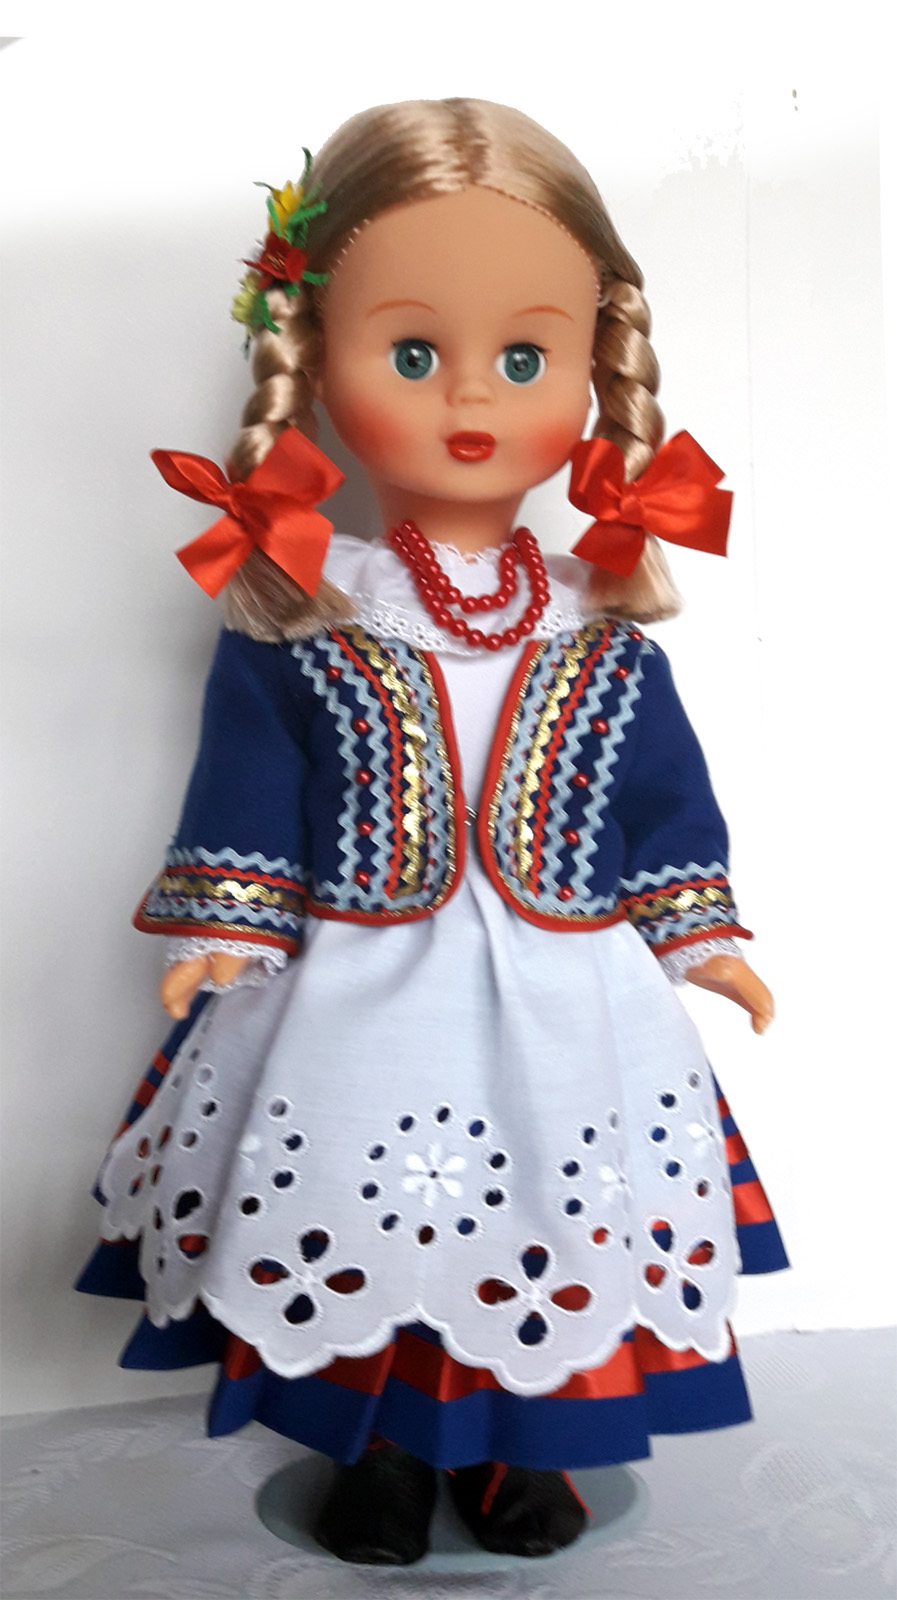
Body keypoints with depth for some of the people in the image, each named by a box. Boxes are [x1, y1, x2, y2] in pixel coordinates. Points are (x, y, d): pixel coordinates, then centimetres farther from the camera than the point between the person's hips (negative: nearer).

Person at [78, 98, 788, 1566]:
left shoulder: (602, 633, -2)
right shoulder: (296, 620, -7)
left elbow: (666, 797, 6)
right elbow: (246, 785, -1)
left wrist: (700, 931, 5)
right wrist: (225, 926, -5)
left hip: (562, 1012, 2)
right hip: (357, 1006, -1)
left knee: (547, 1247, 13)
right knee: (352, 1231, 13)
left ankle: (515, 1443, 41)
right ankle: (378, 1450, 40)